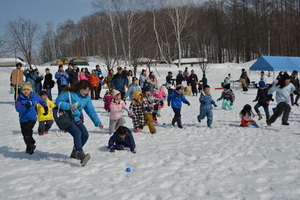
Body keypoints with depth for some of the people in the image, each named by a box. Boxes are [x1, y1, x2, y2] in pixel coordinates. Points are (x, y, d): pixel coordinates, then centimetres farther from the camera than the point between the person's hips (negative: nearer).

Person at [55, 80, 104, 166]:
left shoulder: (86, 98, 2)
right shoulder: (68, 93, -16)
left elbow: (91, 111, 1)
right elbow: (58, 102, -17)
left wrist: (98, 123, -8)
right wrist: (69, 106, -30)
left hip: (77, 119, 7)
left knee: (85, 134, -6)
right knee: (77, 132, -27)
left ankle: (75, 153, 18)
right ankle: (81, 156, -34)